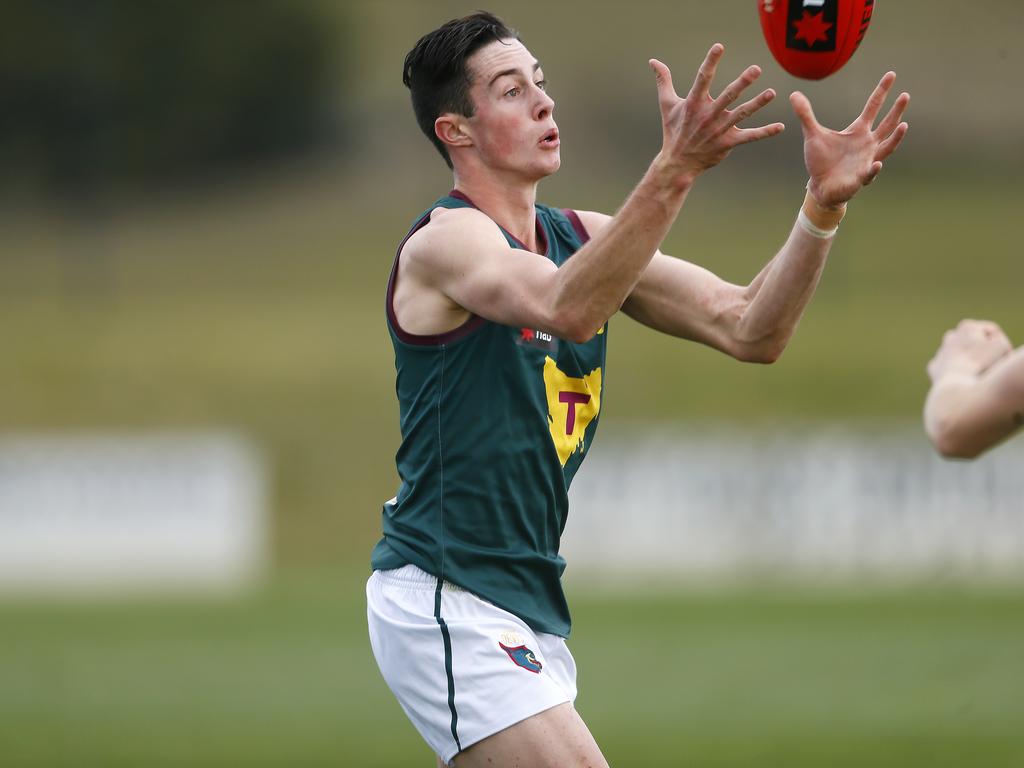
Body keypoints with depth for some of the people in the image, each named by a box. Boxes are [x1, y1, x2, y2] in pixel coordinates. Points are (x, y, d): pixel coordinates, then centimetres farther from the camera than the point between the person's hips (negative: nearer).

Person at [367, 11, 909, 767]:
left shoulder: (584, 237, 10)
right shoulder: (444, 242, -13)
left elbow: (747, 329, 2)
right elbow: (565, 307, -35)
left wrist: (824, 204, -14)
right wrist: (673, 171, -46)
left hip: (526, 609, 8)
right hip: (443, 599, -8)